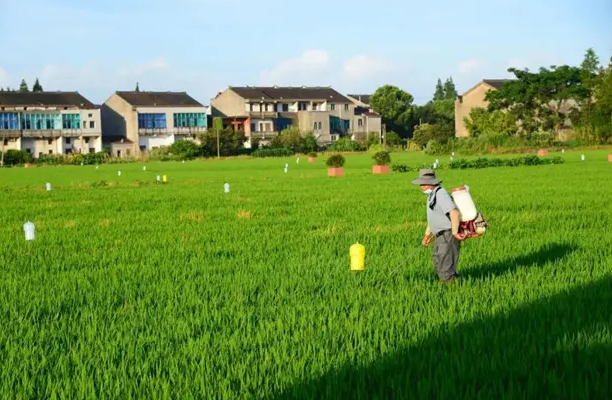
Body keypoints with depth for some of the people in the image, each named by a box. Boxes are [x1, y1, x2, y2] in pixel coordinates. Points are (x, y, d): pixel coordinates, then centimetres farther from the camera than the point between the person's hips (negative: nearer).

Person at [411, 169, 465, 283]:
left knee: (445, 269, -7)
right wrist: (427, 235, 24)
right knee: (438, 266, 17)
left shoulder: (440, 194, -19)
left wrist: (455, 232, -27)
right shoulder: (432, 195, 14)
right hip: (440, 236, 11)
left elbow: (454, 212, -29)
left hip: (448, 235, -11)